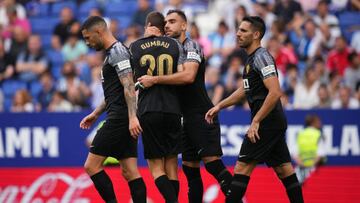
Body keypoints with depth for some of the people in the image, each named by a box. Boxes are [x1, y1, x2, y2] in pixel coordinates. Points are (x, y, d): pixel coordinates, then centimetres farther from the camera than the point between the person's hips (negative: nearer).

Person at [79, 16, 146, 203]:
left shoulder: (117, 51, -10)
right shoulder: (112, 53, 22)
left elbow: (129, 86, -21)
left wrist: (132, 117, -28)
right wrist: (95, 114, 29)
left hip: (120, 119, -10)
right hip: (127, 122, 10)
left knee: (91, 166, -8)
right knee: (129, 172, 5)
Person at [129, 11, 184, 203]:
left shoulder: (134, 47, 4)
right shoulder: (175, 45, 5)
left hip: (148, 110, -2)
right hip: (172, 109, 2)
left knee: (156, 166, 1)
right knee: (171, 164, 10)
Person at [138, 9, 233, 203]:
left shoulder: (191, 46, -9)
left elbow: (188, 76, -27)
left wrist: (154, 80, -23)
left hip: (201, 116, -9)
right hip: (186, 119, 9)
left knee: (213, 163, -15)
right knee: (190, 169, 9)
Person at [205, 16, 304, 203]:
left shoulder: (261, 57, -13)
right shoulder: (252, 58, 17)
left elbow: (275, 92, -23)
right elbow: (245, 89, 30)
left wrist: (255, 122, -22)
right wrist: (219, 107, 25)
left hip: (267, 122, -10)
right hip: (275, 124, 10)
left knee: (242, 168, -9)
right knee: (283, 170, 9)